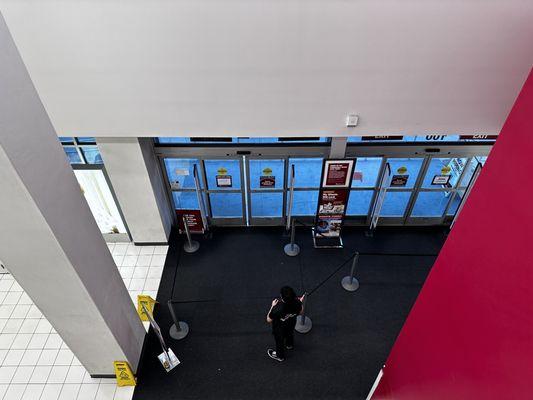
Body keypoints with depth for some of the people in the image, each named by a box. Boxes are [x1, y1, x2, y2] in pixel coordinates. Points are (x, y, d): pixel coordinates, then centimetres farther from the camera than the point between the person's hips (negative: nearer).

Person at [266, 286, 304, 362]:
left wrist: (272, 306, -19)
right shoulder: (297, 302, -34)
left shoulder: (277, 309, -46)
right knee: (290, 335, 38)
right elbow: (300, 312, -10)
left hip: (279, 329, -3)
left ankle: (279, 356, 58)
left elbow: (269, 320, -26)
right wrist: (300, 302, 7)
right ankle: (290, 345, 70)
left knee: (279, 341, 29)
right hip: (291, 325, 4)